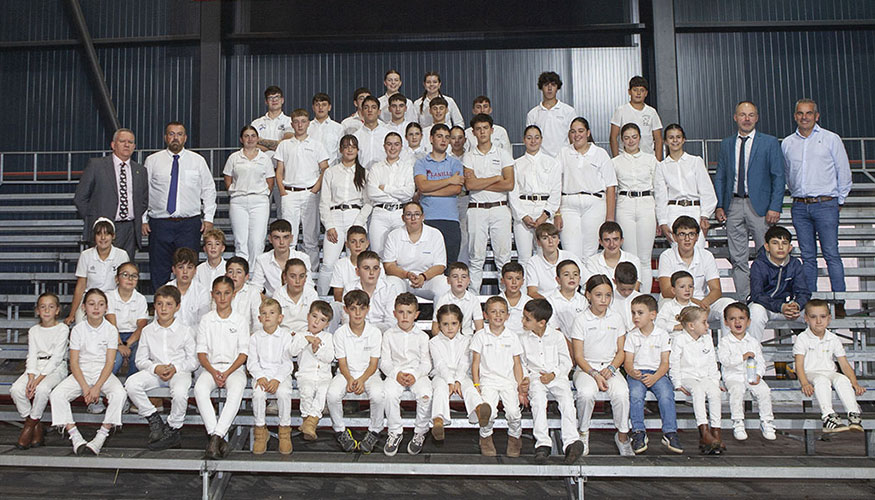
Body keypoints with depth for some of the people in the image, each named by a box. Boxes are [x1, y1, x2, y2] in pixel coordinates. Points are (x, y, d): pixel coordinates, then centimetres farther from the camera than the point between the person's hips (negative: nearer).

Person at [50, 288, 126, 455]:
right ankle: (75, 437, -22)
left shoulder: (111, 330, -2)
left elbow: (109, 363, -6)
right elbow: (74, 362, -3)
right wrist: (85, 387, -15)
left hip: (103, 373, -2)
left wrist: (97, 387, -18)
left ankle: (101, 437, -27)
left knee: (119, 394, -31)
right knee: (56, 395, -24)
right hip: (81, 373, 2)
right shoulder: (77, 330, 1)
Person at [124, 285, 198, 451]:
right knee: (131, 383, -25)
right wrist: (156, 368, -13)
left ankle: (172, 429, -11)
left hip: (179, 371, -3)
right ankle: (154, 419, -7)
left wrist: (176, 368, -16)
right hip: (154, 371, 3)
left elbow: (193, 361, 1)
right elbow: (140, 360, 7)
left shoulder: (185, 331, 0)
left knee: (180, 392, -36)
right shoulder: (148, 331, 6)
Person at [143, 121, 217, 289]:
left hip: (190, 225, 0)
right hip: (159, 224, 1)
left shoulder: (198, 160, 8)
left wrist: (208, 218, 3)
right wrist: (142, 219, 3)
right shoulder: (152, 161, 8)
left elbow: (209, 190, 10)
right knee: (159, 272, 3)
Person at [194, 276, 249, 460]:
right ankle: (218, 438, -35)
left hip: (234, 367, -1)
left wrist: (227, 373, -13)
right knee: (200, 388, -32)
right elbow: (201, 352, 5)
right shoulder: (206, 320, 9)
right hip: (211, 367, 1)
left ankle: (216, 437, -38)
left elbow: (243, 353, 1)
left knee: (236, 390, -35)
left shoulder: (241, 319, 5)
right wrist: (213, 372, -13)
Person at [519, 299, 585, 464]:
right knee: (538, 397, -33)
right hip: (535, 377, 0)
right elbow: (521, 363, 16)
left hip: (557, 376, 0)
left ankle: (571, 441, -37)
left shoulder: (557, 337, 4)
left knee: (567, 399, -29)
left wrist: (553, 375, -10)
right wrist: (525, 378, -4)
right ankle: (542, 443, -39)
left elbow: (566, 362, 6)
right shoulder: (524, 339, 10)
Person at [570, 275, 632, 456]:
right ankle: (583, 433, -9)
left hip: (610, 368, 2)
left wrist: (610, 368, -9)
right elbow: (578, 356, -3)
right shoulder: (581, 321, -1)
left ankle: (622, 435, -8)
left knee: (621, 393, -29)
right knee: (586, 393, -33)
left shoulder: (616, 319, 9)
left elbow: (621, 351, 9)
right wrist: (595, 375, -16)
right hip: (586, 368, -2)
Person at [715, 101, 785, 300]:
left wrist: (775, 207, -10)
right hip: (734, 205, 3)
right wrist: (719, 205, 4)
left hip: (760, 206, -3)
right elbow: (720, 177, 14)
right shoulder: (726, 144, 13)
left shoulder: (770, 143, 3)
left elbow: (778, 177, -1)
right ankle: (743, 300, 12)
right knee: (738, 259, 5)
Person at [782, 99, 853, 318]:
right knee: (808, 257, 6)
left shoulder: (831, 139, 3)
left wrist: (839, 200, 5)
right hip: (799, 207, 3)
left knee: (831, 254, -6)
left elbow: (844, 172, 5)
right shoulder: (787, 143, 11)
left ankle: (839, 303, -2)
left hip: (825, 204, -3)